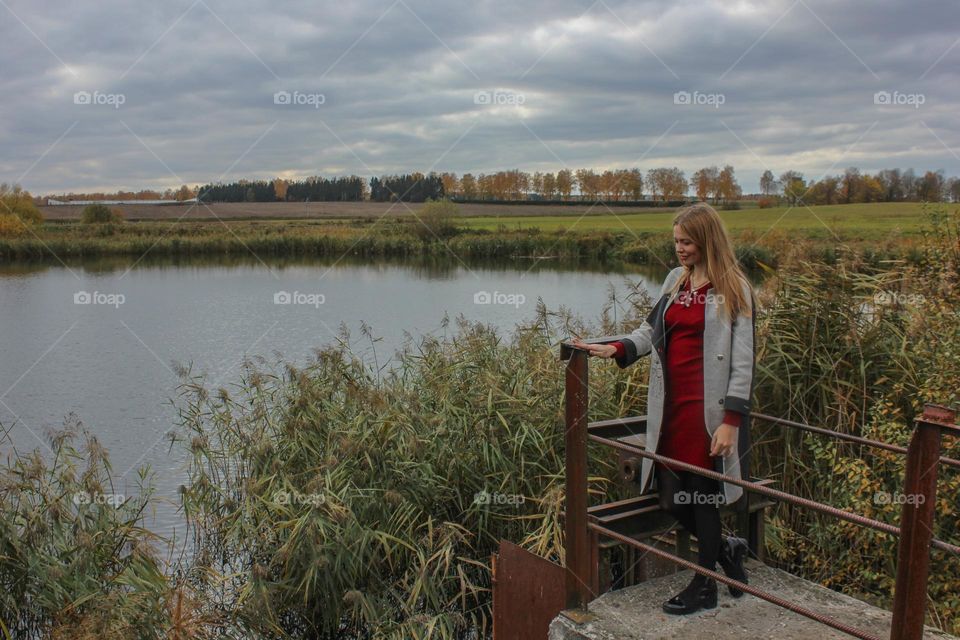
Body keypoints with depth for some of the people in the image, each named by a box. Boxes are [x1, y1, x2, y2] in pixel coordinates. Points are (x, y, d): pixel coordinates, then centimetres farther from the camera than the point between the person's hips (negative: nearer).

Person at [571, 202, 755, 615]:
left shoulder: (734, 289, -6)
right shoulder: (675, 279, 11)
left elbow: (742, 360, -9)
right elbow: (651, 331, 15)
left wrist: (731, 421, -14)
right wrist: (614, 350, -2)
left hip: (707, 407, -6)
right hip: (669, 403, 6)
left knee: (701, 492, 4)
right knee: (671, 496, 8)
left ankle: (704, 585, 21)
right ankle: (725, 550, 34)